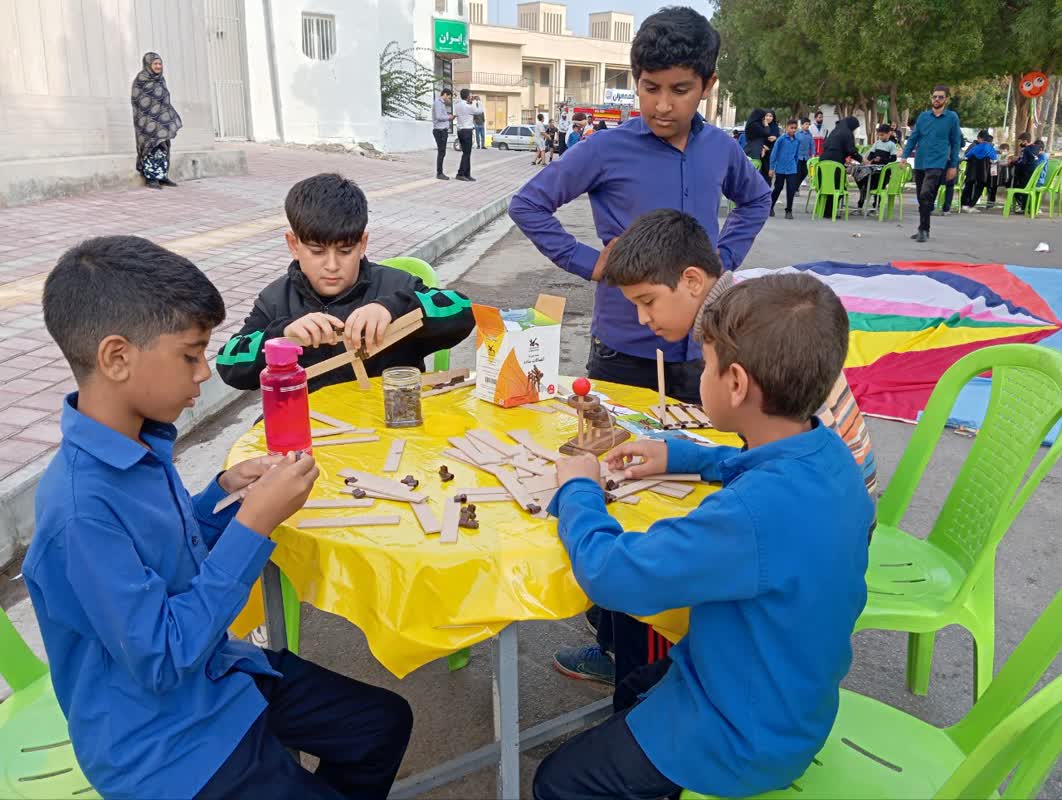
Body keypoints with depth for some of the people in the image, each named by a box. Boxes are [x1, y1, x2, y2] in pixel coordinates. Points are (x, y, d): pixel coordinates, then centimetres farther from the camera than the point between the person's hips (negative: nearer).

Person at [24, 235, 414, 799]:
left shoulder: (141, 441, -3)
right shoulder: (80, 504, -30)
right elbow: (161, 661, -27)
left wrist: (226, 490, -5)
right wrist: (254, 523, -28)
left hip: (215, 674, 8)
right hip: (164, 744, -8)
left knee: (386, 722, 12)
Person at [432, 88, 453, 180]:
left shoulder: (441, 103, 21)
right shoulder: (438, 102, -10)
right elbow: (438, 117, -20)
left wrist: (451, 118, 9)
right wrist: (448, 117, -6)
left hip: (443, 130, 10)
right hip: (439, 130, -10)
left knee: (442, 152, 10)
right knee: (441, 152, -9)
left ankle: (440, 172, 13)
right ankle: (439, 173, -5)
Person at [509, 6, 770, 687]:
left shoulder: (720, 148, 3)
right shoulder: (608, 150, -9)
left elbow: (756, 200, 22)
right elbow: (528, 204, -4)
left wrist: (725, 257, 8)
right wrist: (587, 262, -10)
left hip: (696, 349, 4)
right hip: (623, 349, -3)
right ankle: (616, 639, 20)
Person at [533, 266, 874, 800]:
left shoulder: (756, 513, -40)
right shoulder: (827, 453, -11)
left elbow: (608, 573, -34)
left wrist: (578, 489, -16)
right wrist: (681, 455, 4)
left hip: (746, 743, -8)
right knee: (631, 694, 31)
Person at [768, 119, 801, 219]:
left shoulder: (797, 141, 4)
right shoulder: (781, 139, -8)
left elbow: (797, 155, 14)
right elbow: (774, 153, -6)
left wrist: (795, 166, 16)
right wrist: (772, 168, -6)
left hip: (792, 170, 3)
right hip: (780, 168, -3)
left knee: (791, 190, -3)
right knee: (778, 189, 9)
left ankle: (789, 210, 7)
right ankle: (770, 207, 27)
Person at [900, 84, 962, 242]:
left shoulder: (952, 117, 2)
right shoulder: (923, 116, 9)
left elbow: (956, 143, 4)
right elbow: (913, 137, 12)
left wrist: (953, 166, 1)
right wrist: (905, 155, -1)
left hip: (937, 164, -4)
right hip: (920, 163, 4)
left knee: (926, 195, -22)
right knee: (922, 198, 11)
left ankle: (923, 230, -15)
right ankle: (923, 230, 23)